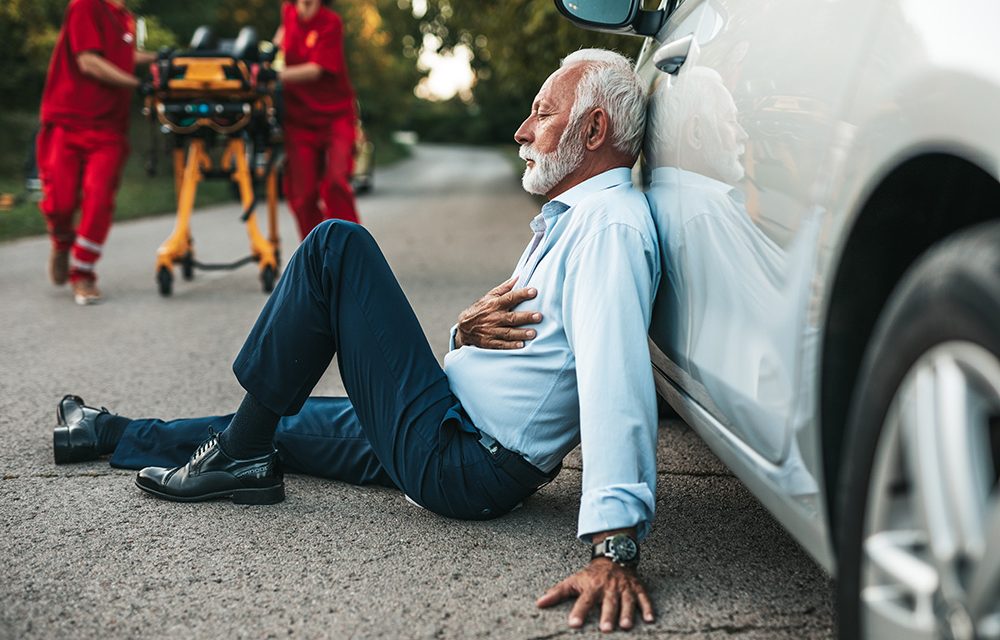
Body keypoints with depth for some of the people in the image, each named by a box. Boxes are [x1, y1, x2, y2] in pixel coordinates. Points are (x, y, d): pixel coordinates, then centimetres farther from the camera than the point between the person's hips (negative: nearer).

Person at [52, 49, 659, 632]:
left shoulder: (610, 226, -17)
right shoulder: (569, 218, 17)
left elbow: (616, 384, -32)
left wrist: (615, 546, -42)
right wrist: (468, 332, -7)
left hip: (455, 467, -10)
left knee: (336, 246, -10)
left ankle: (241, 456, 0)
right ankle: (108, 433, 46)